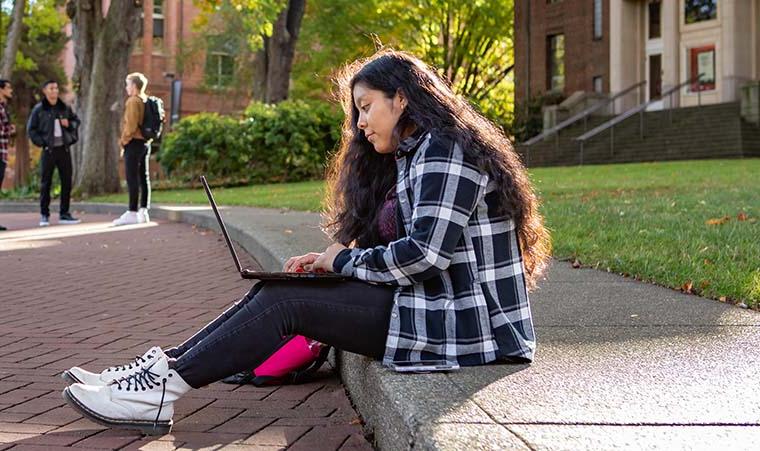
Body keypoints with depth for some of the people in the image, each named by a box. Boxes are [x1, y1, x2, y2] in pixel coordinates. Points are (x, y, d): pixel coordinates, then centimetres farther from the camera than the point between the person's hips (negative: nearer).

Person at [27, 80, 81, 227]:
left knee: (66, 182, 4)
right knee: (46, 183, 0)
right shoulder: (38, 109, -3)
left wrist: (70, 124, -2)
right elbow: (31, 129, -1)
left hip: (64, 149, 4)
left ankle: (64, 214, 13)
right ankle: (44, 215, 7)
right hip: (49, 150, -4)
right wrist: (41, 142, -11)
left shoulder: (64, 108, 8)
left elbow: (76, 120, 19)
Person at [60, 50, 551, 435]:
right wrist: (330, 263, 0)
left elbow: (423, 254, -22)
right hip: (428, 301, 9)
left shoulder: (444, 149, -12)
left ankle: (161, 391, -12)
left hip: (457, 322, -9)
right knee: (274, 293, -1)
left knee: (284, 300, -15)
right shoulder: (413, 156, 21)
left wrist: (345, 260, -8)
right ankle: (165, 367, -2)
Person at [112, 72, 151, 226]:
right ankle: (143, 211, 13)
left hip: (134, 143, -9)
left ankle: (132, 213, -12)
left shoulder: (133, 101, -12)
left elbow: (131, 125, -19)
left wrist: (124, 140, -8)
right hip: (145, 142, 9)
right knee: (144, 177, 10)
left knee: (132, 178, -10)